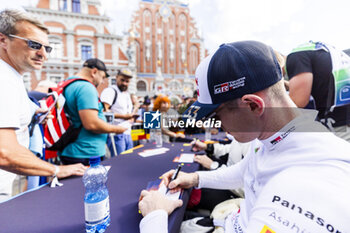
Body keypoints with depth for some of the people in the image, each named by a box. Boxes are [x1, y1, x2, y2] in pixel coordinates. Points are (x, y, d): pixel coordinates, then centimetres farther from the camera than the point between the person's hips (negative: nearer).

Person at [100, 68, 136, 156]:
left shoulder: (127, 94, 21)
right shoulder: (110, 91, -7)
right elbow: (104, 111, -21)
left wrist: (131, 116, 10)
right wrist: (123, 116, -27)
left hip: (128, 133, 9)